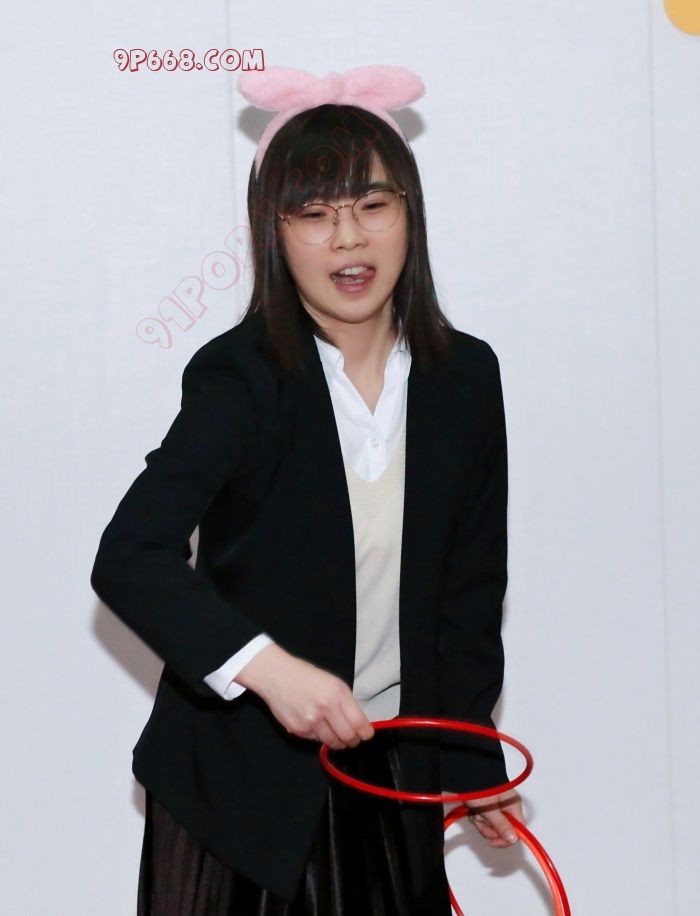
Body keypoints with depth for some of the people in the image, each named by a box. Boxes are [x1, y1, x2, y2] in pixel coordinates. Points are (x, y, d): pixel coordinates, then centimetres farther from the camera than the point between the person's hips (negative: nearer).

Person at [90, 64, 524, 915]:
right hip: (243, 772, -3)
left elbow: (471, 587, 8)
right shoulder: (238, 377, -13)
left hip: (392, 771, 4)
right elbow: (128, 558, -24)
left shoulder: (466, 376, 0)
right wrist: (265, 664, -36)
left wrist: (471, 758, 11)